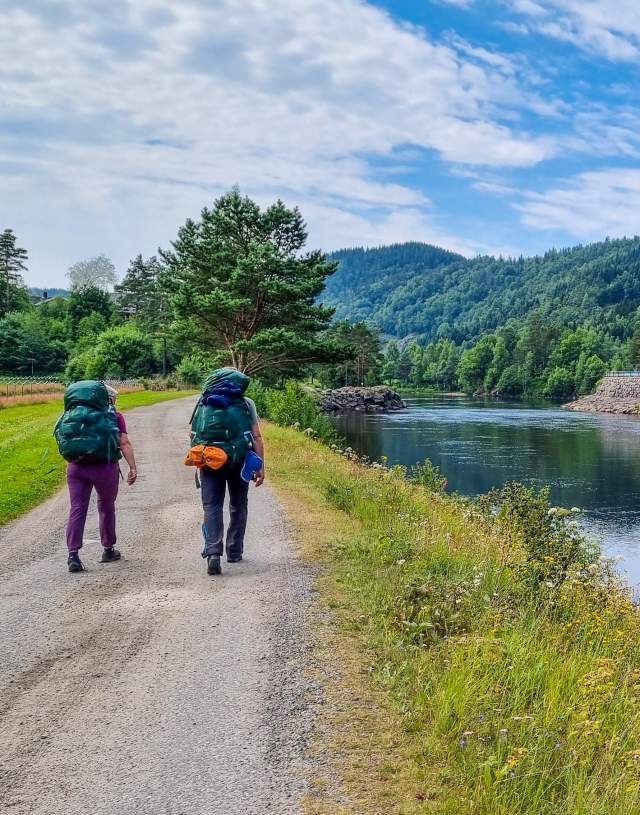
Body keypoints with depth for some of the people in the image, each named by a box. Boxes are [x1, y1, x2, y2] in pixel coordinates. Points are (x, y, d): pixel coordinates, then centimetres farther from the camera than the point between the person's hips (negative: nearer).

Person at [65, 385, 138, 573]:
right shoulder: (115, 416, 3)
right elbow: (124, 443, -5)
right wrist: (133, 467, -6)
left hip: (76, 466, 3)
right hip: (104, 466, -3)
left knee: (77, 509, 1)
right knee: (106, 508, 15)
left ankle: (73, 554, -10)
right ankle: (108, 550, 26)